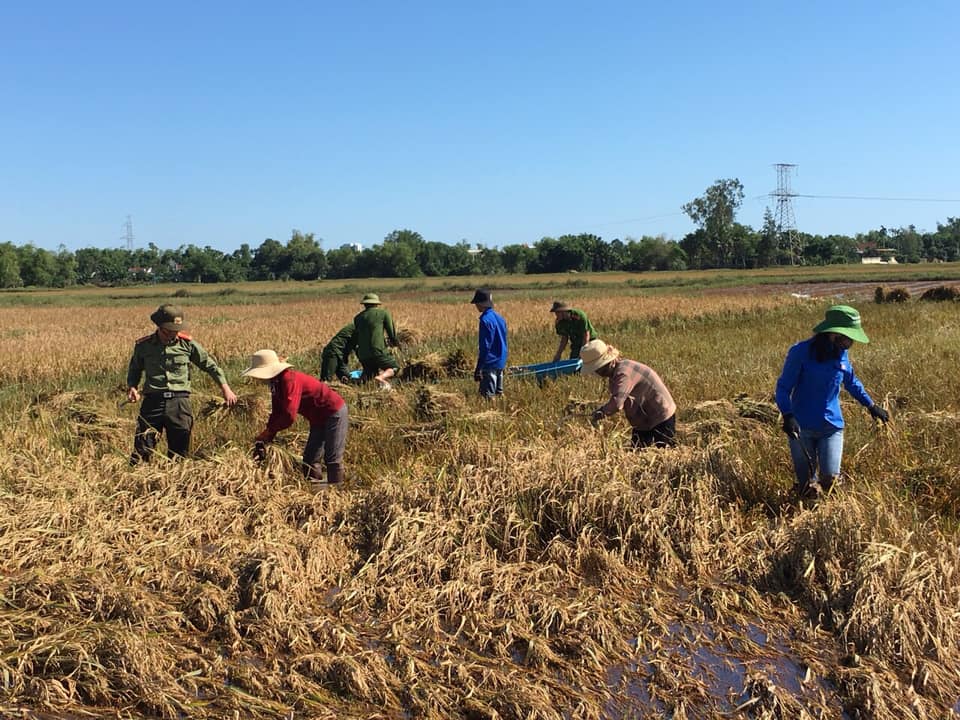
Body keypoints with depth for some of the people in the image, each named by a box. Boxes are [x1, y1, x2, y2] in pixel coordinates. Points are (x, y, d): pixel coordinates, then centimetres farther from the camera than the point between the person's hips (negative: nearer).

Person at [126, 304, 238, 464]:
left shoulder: (187, 343, 3)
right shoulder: (143, 345, 5)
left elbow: (210, 365, 11)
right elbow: (134, 369, 21)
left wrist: (225, 388, 5)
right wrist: (131, 387, 2)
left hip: (180, 401, 0)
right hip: (153, 401, 0)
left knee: (179, 451, 7)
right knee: (142, 451, -6)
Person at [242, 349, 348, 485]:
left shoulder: (289, 379, -28)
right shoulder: (276, 383, 2)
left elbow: (289, 416, -32)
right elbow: (276, 413, 4)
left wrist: (268, 432, -21)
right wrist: (265, 439, -4)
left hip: (334, 412, -10)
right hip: (319, 418, 10)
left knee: (332, 459, -9)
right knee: (310, 459, 11)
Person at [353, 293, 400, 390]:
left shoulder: (357, 317, 16)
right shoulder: (384, 313, 4)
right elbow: (391, 332, 5)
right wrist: (394, 342, 25)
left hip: (362, 355, 5)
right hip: (378, 352, -5)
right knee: (394, 367, 12)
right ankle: (381, 377, -15)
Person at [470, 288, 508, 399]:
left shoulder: (486, 320, -17)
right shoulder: (500, 317, 11)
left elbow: (484, 346, -19)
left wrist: (478, 368, -16)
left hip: (490, 364, -9)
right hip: (501, 363, 9)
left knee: (488, 396, -6)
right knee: (498, 393, 15)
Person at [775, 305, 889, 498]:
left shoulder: (841, 354, 3)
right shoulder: (801, 352, -12)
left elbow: (851, 382, 22)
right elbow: (783, 387, -10)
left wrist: (871, 404, 22)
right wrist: (788, 415, -23)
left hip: (832, 426, 4)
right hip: (802, 427, -4)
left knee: (830, 479, -8)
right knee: (809, 488, -1)